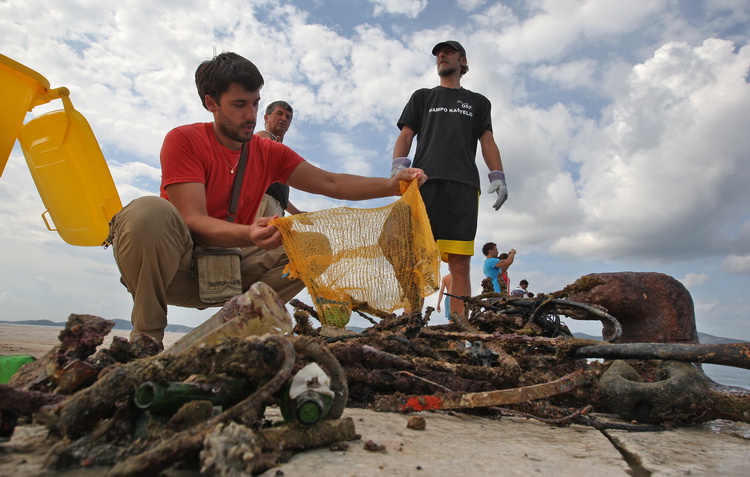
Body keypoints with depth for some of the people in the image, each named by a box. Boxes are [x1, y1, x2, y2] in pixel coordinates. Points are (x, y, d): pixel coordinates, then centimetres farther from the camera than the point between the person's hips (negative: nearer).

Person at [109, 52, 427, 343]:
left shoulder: (270, 153, 6)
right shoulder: (184, 140, -10)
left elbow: (331, 183, -1)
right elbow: (193, 221, -21)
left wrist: (391, 186, -15)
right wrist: (249, 234, -40)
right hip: (179, 268, -4)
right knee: (149, 211, -34)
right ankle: (147, 335, -14)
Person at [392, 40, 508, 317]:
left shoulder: (478, 102, 29)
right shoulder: (422, 97, 28)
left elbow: (487, 141, 18)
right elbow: (405, 136, 15)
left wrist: (498, 177, 0)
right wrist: (398, 166, -6)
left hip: (463, 184, 1)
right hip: (424, 181, 0)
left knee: (460, 263, -9)